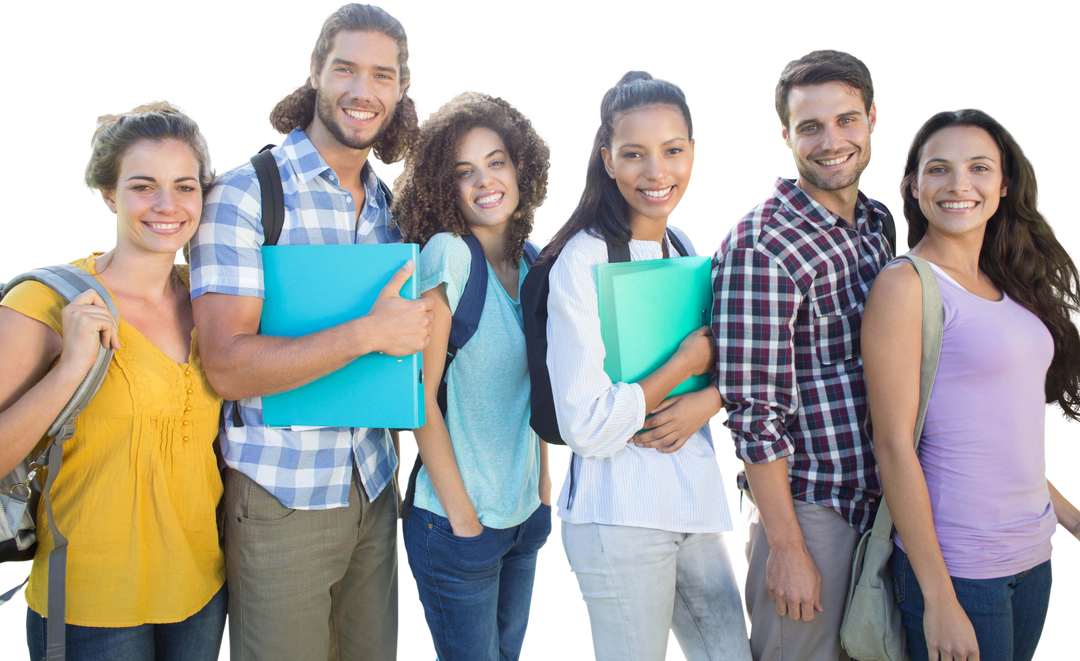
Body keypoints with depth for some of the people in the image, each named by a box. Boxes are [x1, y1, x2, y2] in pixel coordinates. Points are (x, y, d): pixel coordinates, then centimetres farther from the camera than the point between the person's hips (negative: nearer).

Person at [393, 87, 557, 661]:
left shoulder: (531, 263, 3)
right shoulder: (447, 255, -17)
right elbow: (420, 395, -17)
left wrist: (545, 485, 9)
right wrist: (462, 517, -15)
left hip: (527, 516, 6)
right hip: (454, 521, -6)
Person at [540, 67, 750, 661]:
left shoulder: (685, 248, 9)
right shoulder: (584, 261, -14)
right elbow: (586, 428, -20)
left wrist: (709, 400, -9)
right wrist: (688, 361, -12)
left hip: (696, 501, 7)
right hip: (620, 517, -7)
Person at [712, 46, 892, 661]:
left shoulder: (879, 222, 6)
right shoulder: (759, 245, -18)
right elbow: (753, 412, -20)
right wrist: (788, 550, -17)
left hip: (879, 498, 7)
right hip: (804, 508, -7)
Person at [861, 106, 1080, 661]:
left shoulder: (1012, 283, 9)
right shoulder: (905, 285, -12)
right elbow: (894, 446, -16)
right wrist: (938, 600, -17)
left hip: (1033, 554, 7)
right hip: (957, 567, -7)